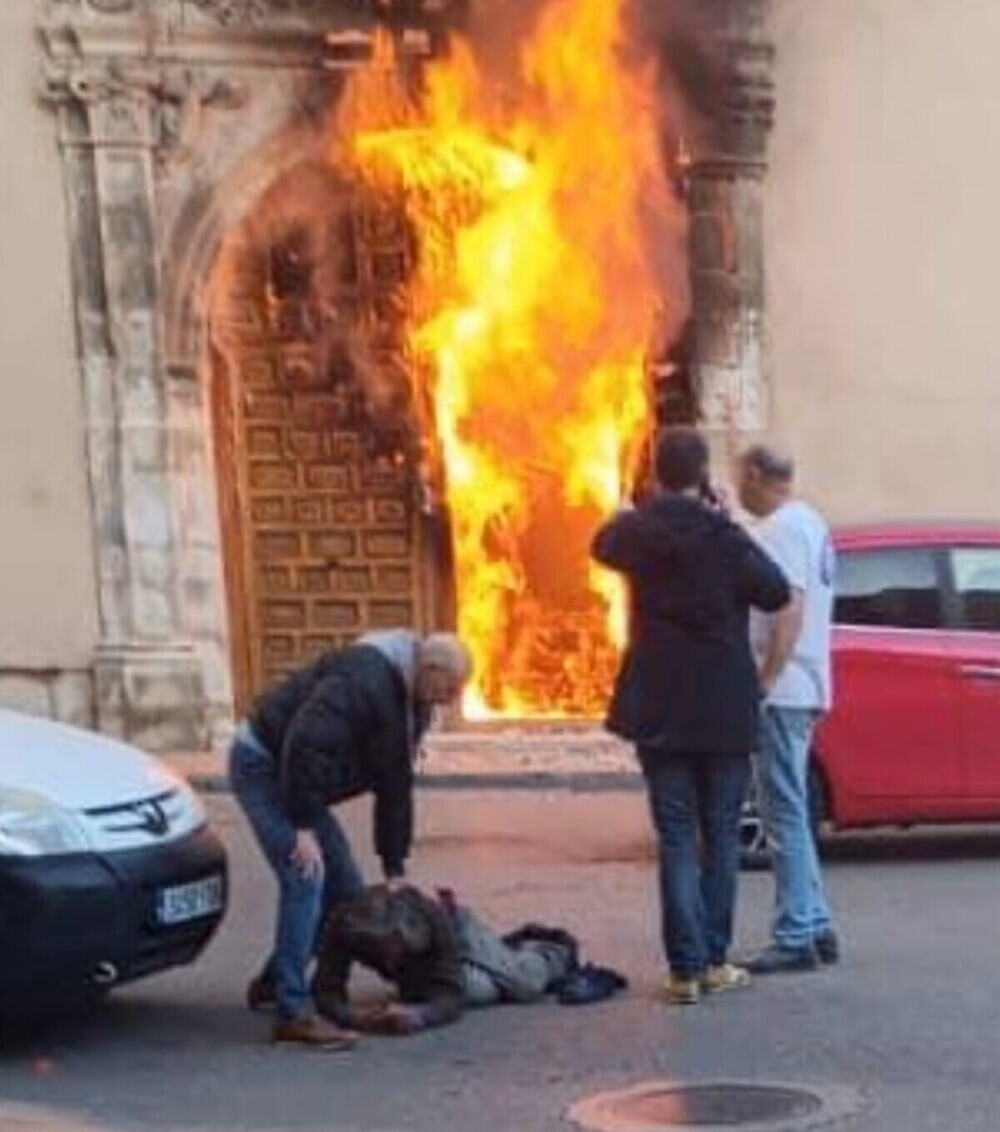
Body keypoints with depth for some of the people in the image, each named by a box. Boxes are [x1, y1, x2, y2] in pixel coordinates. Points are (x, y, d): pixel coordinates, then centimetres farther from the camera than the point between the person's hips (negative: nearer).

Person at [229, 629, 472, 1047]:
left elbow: (396, 785, 12)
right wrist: (304, 826, -29)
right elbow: (305, 744, -34)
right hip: (264, 765, -10)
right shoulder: (366, 678, -27)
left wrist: (394, 868, 12)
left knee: (345, 891, 9)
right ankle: (293, 1013, -19)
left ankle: (273, 984, 21)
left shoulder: (411, 700, 5)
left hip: (292, 775, 10)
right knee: (305, 880, -20)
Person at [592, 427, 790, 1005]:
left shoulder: (637, 531, -3)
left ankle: (686, 967, -1)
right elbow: (776, 592, -5)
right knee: (721, 836, 9)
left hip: (659, 708, 2)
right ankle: (714, 961, 10)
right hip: (725, 710, -2)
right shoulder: (726, 537, -13)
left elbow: (603, 544, 18)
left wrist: (652, 509, 19)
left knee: (676, 837, 4)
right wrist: (725, 521, -1)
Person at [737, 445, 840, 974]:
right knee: (791, 813, 15)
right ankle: (816, 926, 18)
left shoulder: (781, 529, -14)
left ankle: (795, 936, -6)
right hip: (805, 688, 10)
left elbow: (789, 608, -23)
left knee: (785, 815, -7)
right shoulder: (810, 523, 17)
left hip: (782, 692, -10)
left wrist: (766, 678, -23)